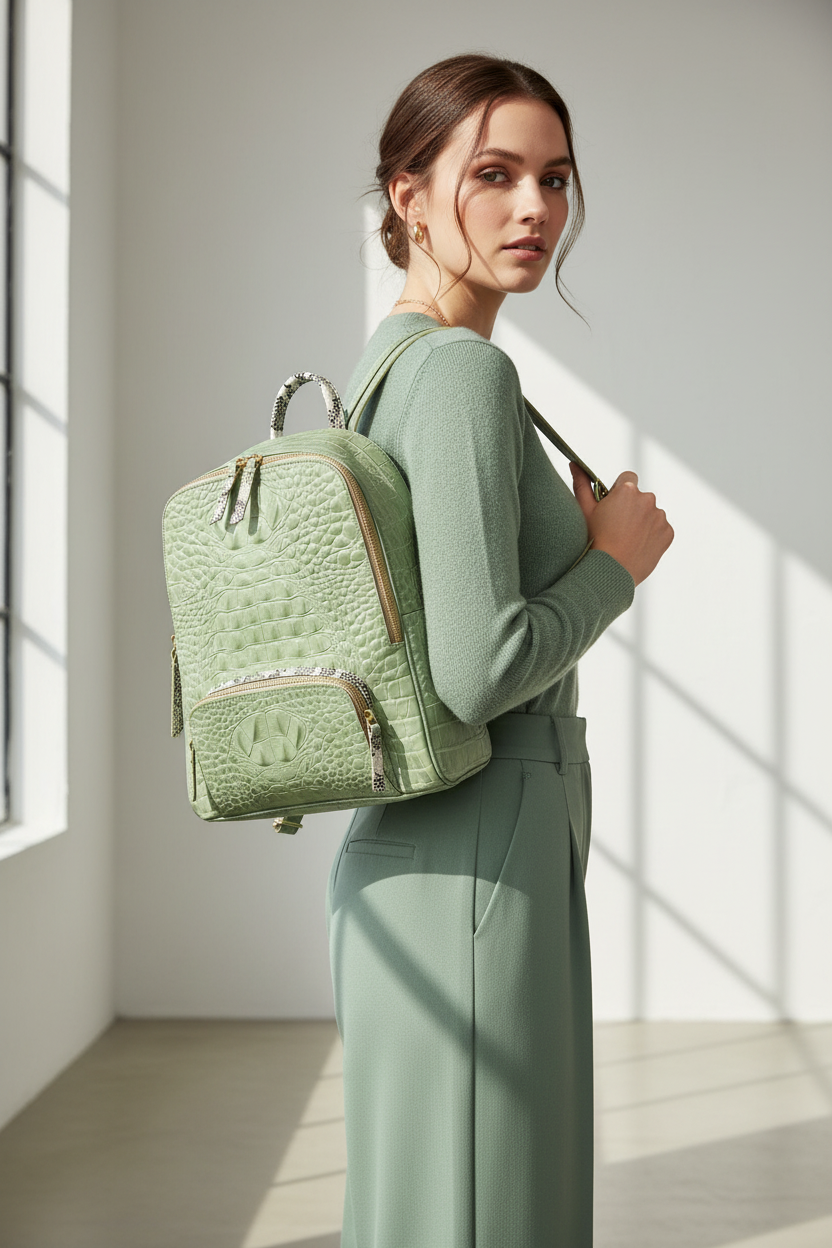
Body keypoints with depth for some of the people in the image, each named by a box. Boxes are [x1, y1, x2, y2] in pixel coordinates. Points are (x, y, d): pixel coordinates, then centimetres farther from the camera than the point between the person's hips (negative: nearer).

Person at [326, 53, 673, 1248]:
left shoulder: (370, 372, 14)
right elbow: (479, 671, -22)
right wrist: (616, 563, -8)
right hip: (480, 867, -10)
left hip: (395, 855, 10)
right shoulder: (464, 373, -15)